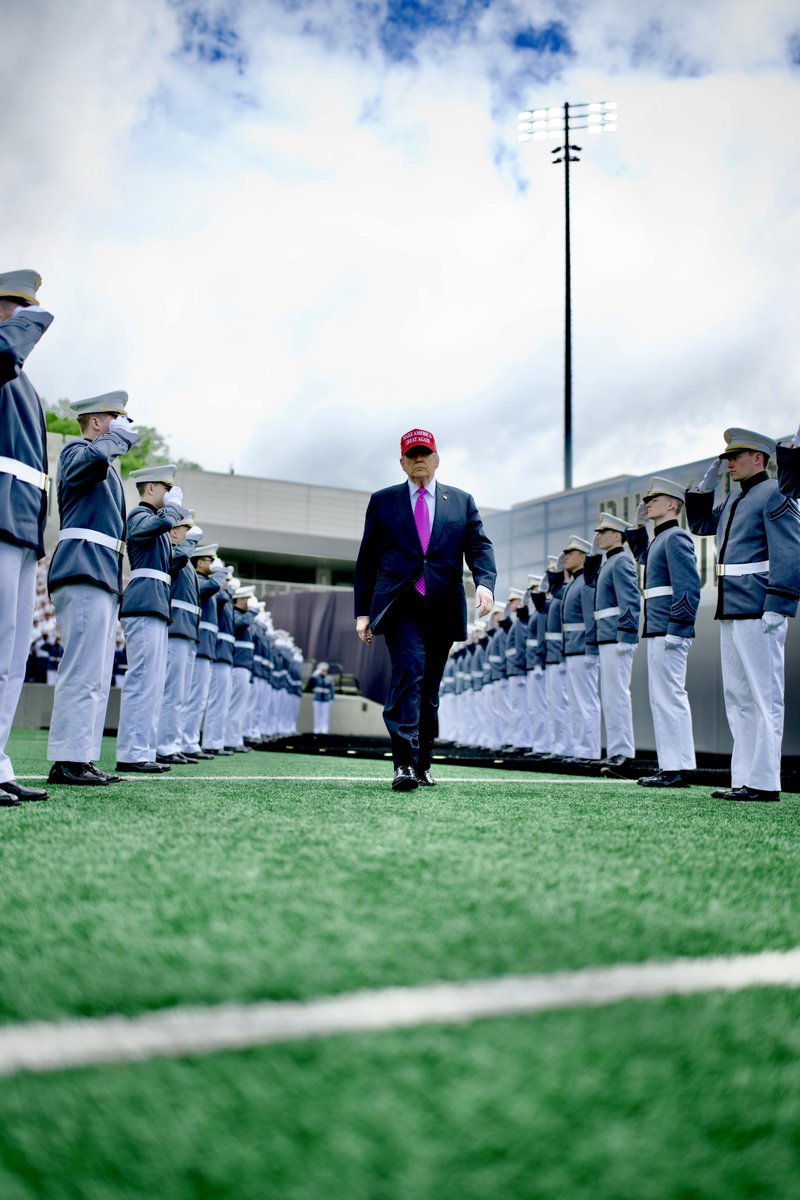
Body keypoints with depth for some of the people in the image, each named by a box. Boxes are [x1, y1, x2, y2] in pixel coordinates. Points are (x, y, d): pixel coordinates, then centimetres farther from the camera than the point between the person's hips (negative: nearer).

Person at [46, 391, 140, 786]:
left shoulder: (107, 472, 26)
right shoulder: (75, 451, -2)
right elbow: (95, 458, -26)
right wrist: (120, 435, -9)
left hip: (102, 577, 10)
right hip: (84, 573, -10)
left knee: (96, 675, 8)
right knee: (83, 671, -13)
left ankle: (80, 758, 10)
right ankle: (68, 760, -11)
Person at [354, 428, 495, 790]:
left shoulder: (462, 501, 16)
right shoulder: (383, 501, 12)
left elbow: (479, 546, 6)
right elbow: (366, 559, 12)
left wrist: (485, 583, -15)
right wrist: (362, 612, 6)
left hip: (442, 608, 3)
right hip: (399, 606, -2)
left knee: (429, 687, 8)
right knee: (409, 670, -22)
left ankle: (422, 764, 18)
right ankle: (404, 763, -24)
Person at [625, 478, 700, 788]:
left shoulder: (675, 537, -10)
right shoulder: (659, 539, 19)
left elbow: (688, 588, -18)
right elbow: (642, 556, 42)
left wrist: (675, 630, -22)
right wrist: (638, 526, 28)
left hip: (668, 632, -10)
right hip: (658, 632, 10)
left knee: (669, 697, -8)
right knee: (663, 698, 11)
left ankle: (676, 770, -5)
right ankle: (670, 766, 17)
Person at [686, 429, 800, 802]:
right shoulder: (734, 498, 18)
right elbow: (700, 524, 31)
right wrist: (708, 482, 18)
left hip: (757, 613, -9)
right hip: (731, 613, 9)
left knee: (764, 697, -5)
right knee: (737, 697, 10)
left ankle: (764, 782, -1)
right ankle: (744, 778, 16)